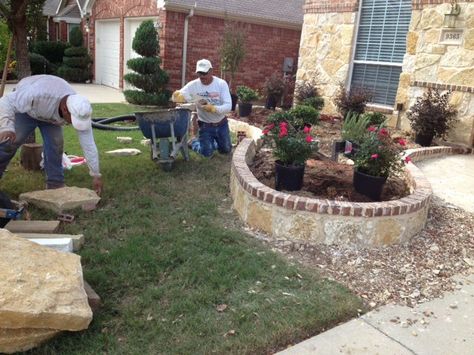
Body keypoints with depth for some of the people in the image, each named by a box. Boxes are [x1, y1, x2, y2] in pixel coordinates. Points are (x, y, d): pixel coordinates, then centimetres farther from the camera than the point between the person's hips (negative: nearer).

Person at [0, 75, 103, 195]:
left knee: (55, 143, -14)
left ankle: (55, 183, -1)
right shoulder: (38, 94, -45)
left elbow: (89, 145, -25)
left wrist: (96, 175, -21)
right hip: (24, 107, -3)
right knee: (10, 141, -14)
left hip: (50, 115, 3)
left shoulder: (81, 112, -32)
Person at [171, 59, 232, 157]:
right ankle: (194, 142, 24)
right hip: (205, 125, -1)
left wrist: (213, 108, -36)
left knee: (226, 150, 13)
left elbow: (228, 106, -20)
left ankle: (214, 141, 44)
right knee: (206, 153, -7)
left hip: (221, 124, 2)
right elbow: (175, 96, -20)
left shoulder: (221, 83, -14)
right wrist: (178, 95, -44)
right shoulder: (193, 85, -13)